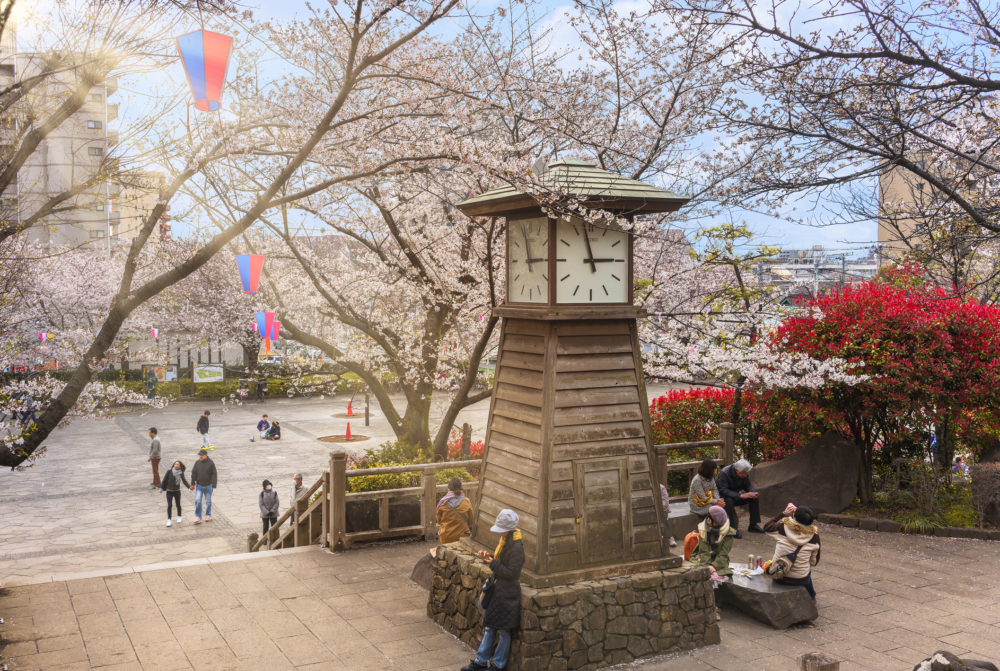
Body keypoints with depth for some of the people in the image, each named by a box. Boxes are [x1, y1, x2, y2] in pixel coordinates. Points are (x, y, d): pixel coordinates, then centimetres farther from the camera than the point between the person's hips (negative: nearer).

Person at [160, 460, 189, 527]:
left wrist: (190, 486, -23)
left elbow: (184, 481, -7)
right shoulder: (169, 471, -14)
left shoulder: (181, 474, -9)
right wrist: (161, 488, -4)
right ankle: (169, 520, 7)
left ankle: (179, 517, 35)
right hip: (169, 491, -1)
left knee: (178, 505, 11)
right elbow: (165, 479, -6)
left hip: (177, 491, 1)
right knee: (169, 505, -6)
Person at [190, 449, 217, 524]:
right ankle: (198, 517, 5)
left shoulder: (211, 463, -11)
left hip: (208, 486, -2)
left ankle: (208, 515, 30)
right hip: (199, 485, 2)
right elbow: (193, 474, 6)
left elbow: (214, 475, -9)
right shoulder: (197, 463, -2)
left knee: (208, 501, 12)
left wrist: (214, 486, -14)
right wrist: (192, 484, 1)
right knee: (197, 501, -6)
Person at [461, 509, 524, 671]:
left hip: (508, 592, -9)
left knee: (503, 630, 4)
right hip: (497, 589, 9)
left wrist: (492, 564, -18)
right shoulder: (504, 541, 7)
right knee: (489, 627, 16)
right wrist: (488, 556, -2)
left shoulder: (516, 547, -21)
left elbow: (511, 572, -22)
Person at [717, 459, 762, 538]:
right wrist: (741, 495, -42)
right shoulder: (724, 473, -28)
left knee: (754, 498, -10)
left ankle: (753, 525, -3)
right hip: (722, 497, -7)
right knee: (729, 500, -40)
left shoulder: (744, 473, -6)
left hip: (735, 496, 7)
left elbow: (748, 485, 5)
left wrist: (753, 492, -20)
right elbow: (723, 491, -34)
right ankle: (733, 528, -34)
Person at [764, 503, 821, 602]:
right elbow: (814, 562, 0)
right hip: (800, 580, 0)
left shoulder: (783, 527, -16)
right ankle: (811, 596, 51)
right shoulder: (814, 535, -13)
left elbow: (767, 527, 8)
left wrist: (784, 514, 5)